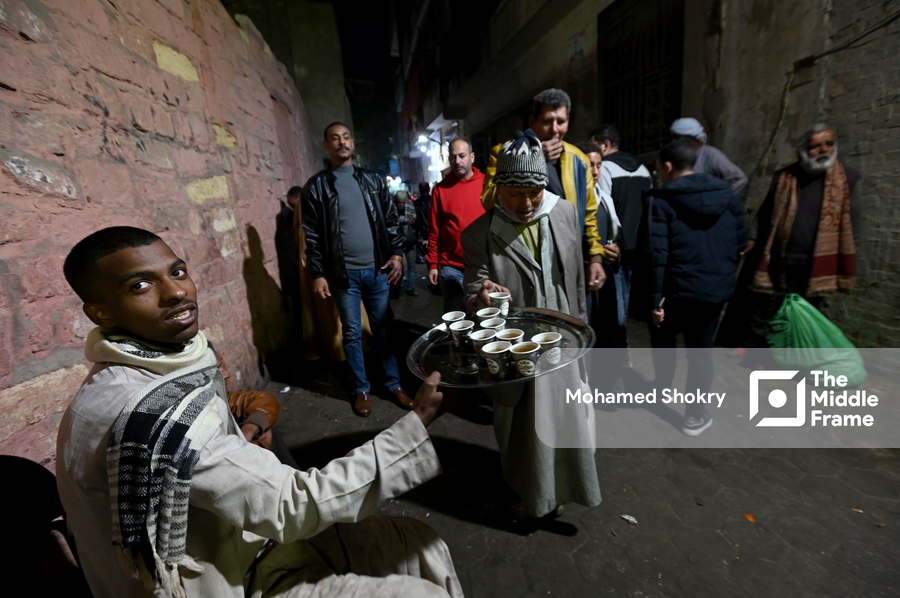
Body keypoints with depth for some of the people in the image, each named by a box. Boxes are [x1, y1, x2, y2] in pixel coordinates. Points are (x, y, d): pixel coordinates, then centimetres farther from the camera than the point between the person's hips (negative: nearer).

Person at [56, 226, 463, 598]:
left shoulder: (172, 361, -3)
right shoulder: (144, 415, -32)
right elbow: (293, 505, -31)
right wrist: (418, 425, -31)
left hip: (240, 540, 7)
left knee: (423, 547, 6)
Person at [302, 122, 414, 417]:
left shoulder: (373, 180, 8)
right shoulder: (317, 185, 1)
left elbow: (391, 220, 8)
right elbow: (312, 234, -1)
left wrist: (397, 253, -3)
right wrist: (317, 274, -5)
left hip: (377, 270, 2)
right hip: (343, 274, -1)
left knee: (383, 329, 10)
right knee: (352, 334, 8)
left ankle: (394, 383, 24)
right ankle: (361, 389, 23)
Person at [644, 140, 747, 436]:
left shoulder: (661, 200, -11)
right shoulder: (726, 194, 6)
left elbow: (657, 254, -16)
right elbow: (740, 242, 10)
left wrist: (655, 299, -13)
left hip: (677, 289, -4)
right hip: (716, 288, 4)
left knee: (663, 338, 21)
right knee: (701, 348, 13)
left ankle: (662, 391, 37)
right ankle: (695, 415, 21)